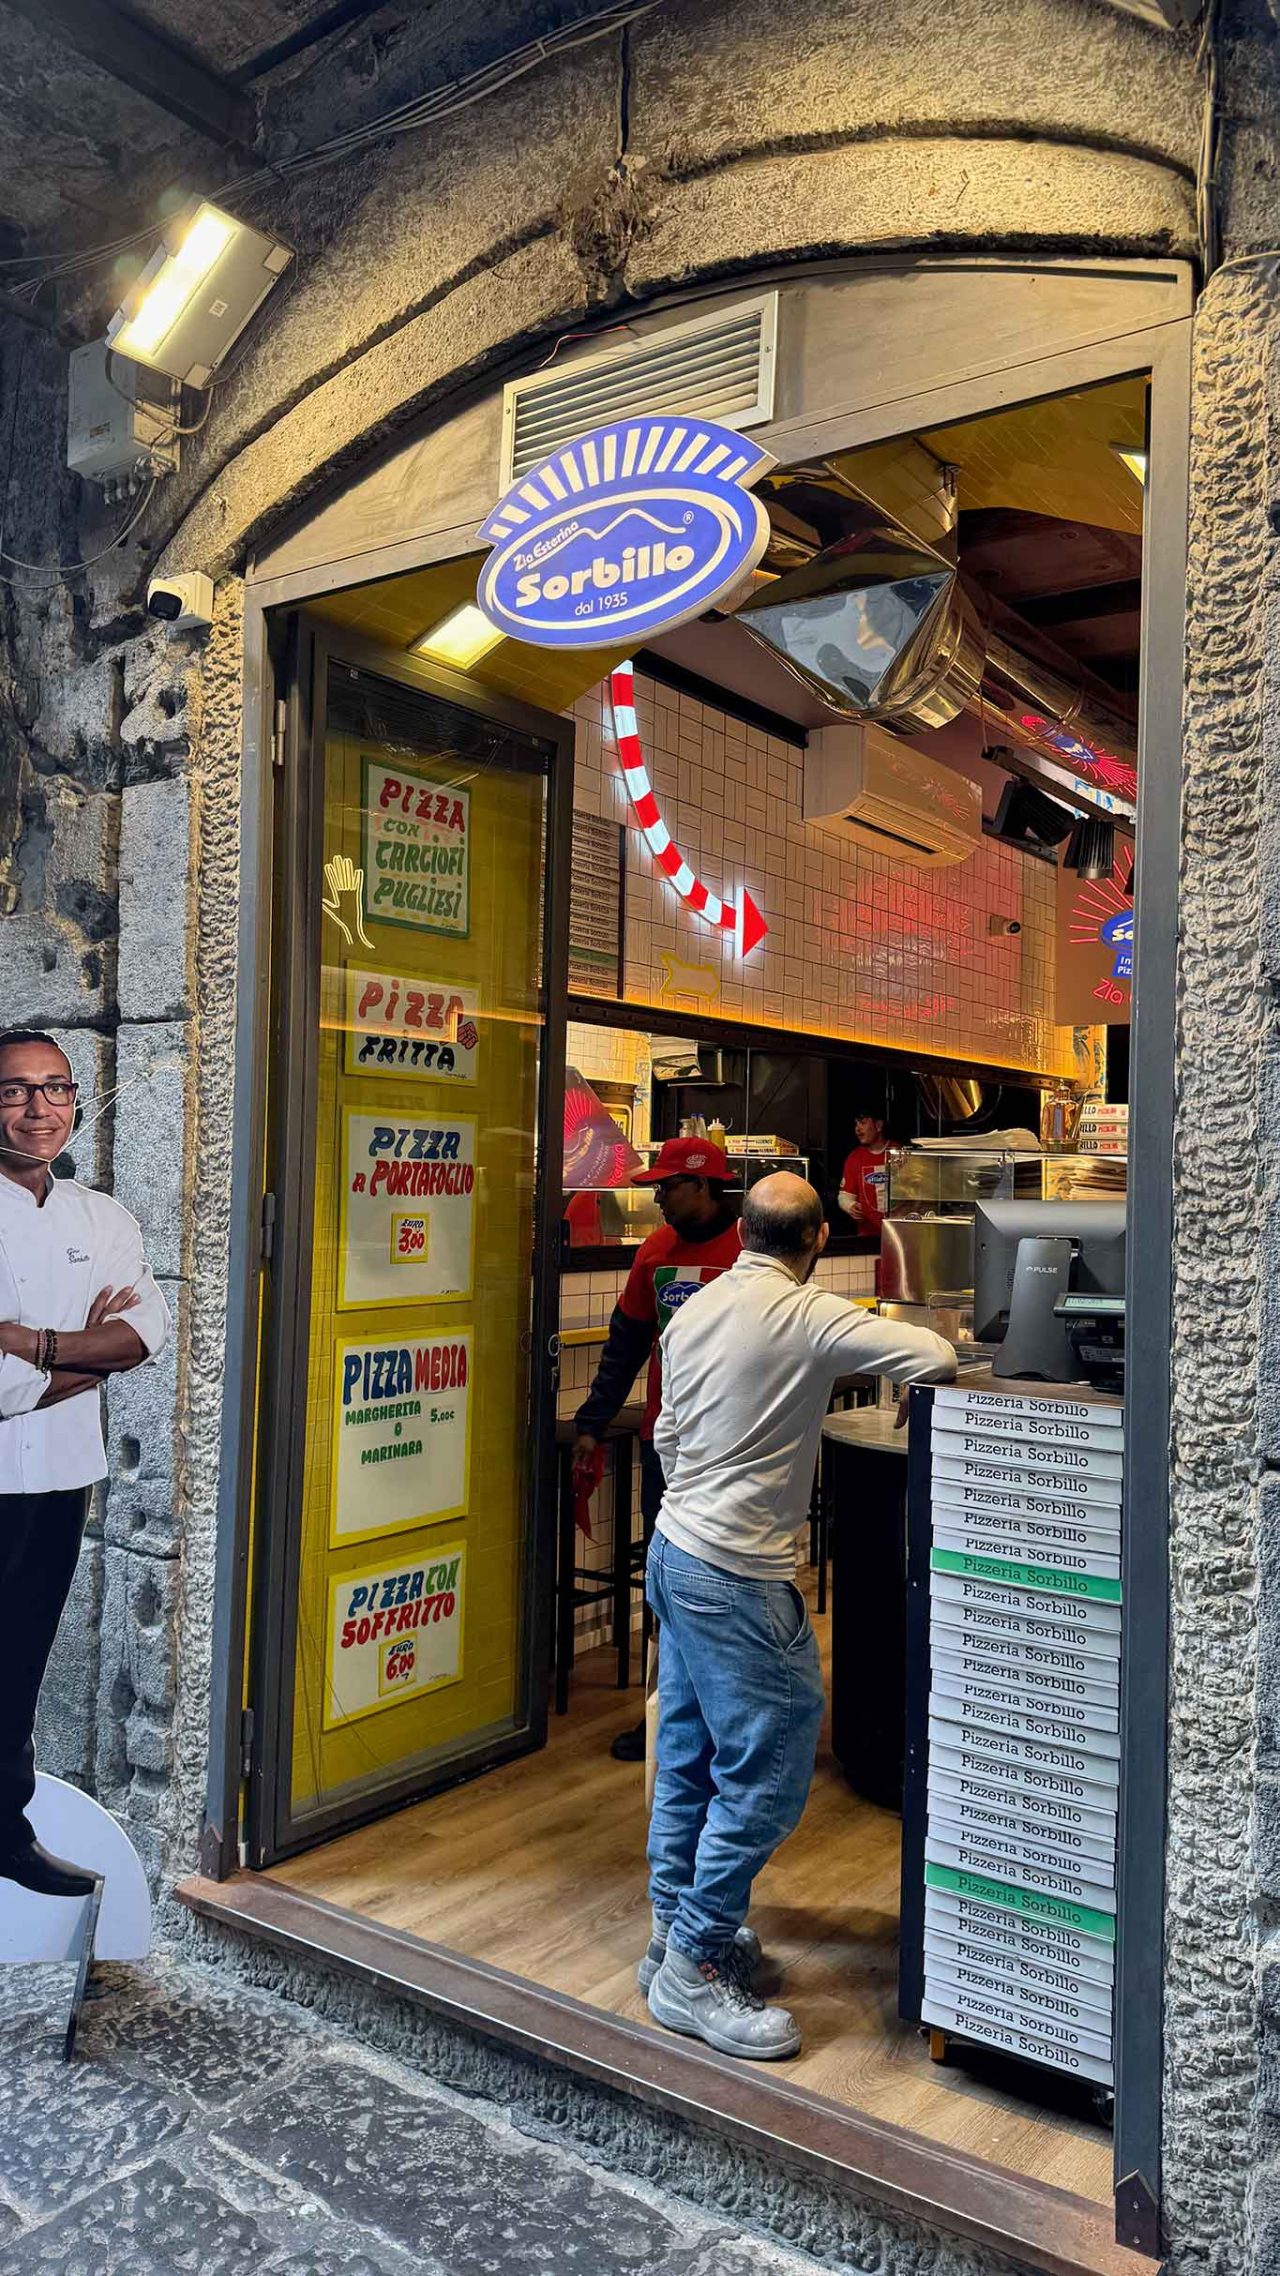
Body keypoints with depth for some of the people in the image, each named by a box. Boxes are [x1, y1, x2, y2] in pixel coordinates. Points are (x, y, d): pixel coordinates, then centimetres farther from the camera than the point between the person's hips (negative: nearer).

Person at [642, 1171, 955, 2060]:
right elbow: (935, 1359, -21)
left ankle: (677, 1930, 29)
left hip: (676, 1549, 9)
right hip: (738, 1576, -9)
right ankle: (695, 1971, 8)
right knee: (769, 1770, 0)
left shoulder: (694, 1313, 8)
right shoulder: (808, 1315, -16)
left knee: (690, 1755, 17)